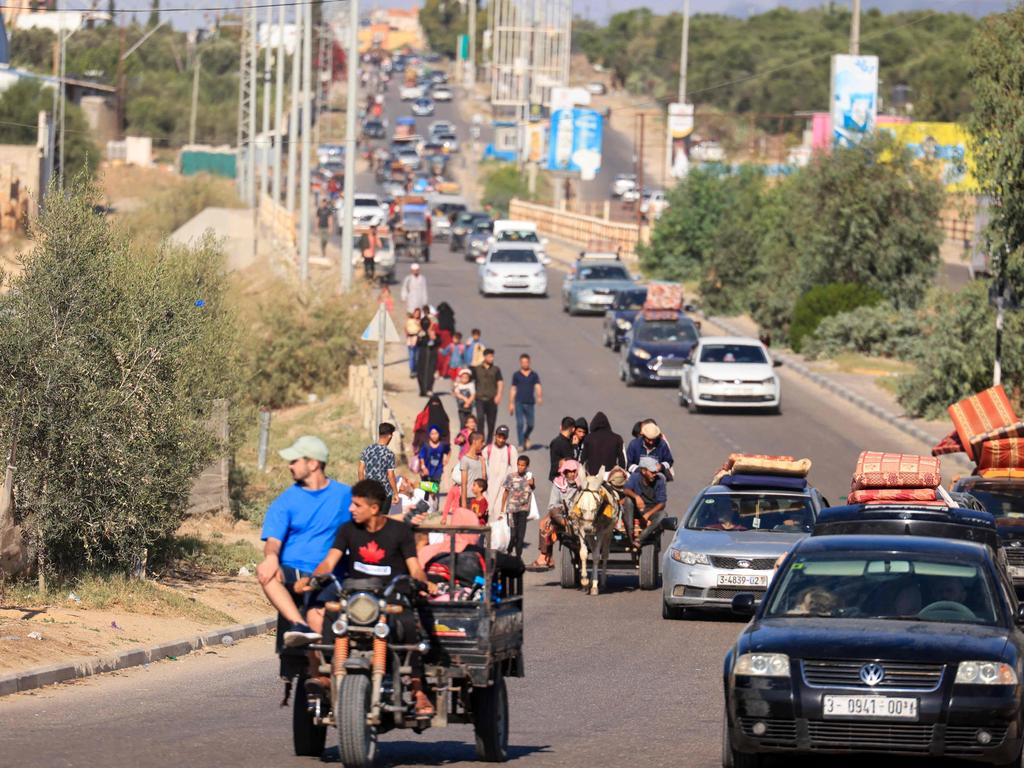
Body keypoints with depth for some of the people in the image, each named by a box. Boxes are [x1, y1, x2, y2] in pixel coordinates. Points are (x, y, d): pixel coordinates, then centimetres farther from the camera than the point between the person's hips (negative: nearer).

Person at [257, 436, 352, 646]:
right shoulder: (285, 501, 10)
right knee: (265, 572, -34)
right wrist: (271, 556, -27)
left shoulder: (344, 495, 12)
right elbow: (273, 540, -4)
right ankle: (300, 626, -48)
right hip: (293, 573, 0)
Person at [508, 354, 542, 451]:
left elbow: (538, 387, -4)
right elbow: (513, 389, 9)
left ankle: (526, 437, 34)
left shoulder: (534, 375, 6)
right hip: (519, 403, -1)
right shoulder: (516, 375, 6)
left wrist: (539, 397, -24)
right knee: (520, 423, -10)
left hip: (530, 403, 1)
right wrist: (511, 403, 6)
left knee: (530, 424, 4)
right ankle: (521, 444, -6)